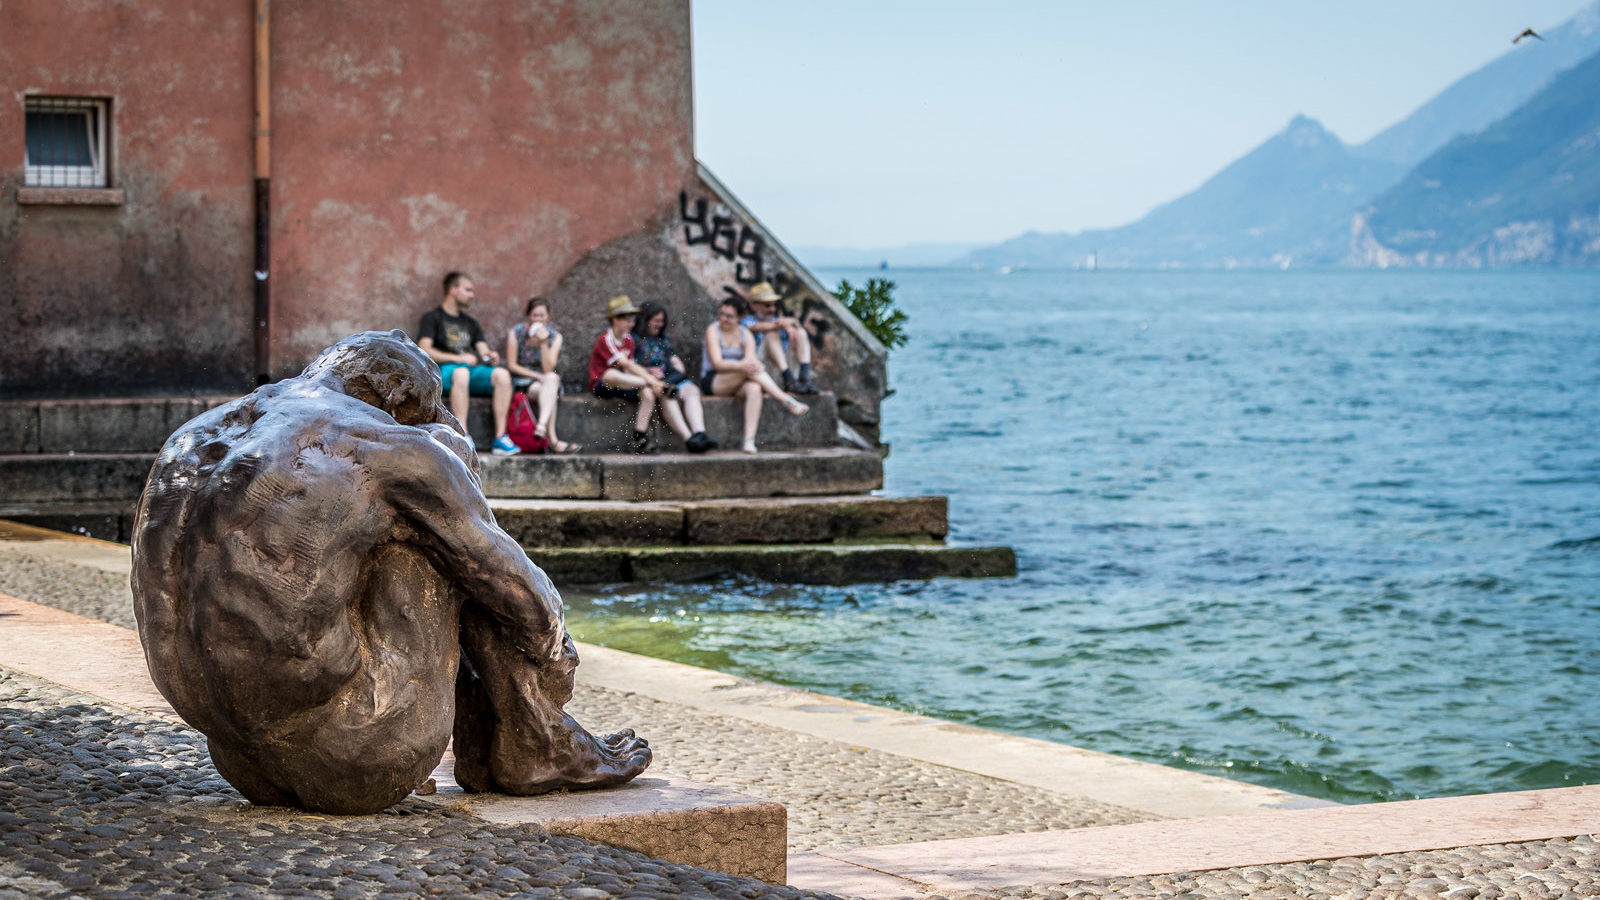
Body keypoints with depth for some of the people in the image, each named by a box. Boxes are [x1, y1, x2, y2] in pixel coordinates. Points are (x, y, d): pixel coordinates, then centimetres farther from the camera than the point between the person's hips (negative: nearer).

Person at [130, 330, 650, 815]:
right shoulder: (390, 449, -4)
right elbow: (519, 592, 4)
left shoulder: (189, 442, 16)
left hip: (247, 771, 7)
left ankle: (483, 747, 29)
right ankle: (533, 748, 18)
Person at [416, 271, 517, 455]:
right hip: (443, 371, -6)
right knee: (461, 372, -41)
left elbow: (483, 350, 19)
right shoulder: (432, 318, 8)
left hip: (473, 371, 6)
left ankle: (500, 437, -32)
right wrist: (458, 358, -16)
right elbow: (424, 351, -7)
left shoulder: (470, 323, 28)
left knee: (502, 374, -25)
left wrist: (490, 356, -6)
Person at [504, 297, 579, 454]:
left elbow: (548, 369, -11)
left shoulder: (555, 336, -2)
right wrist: (538, 376, -15)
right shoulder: (516, 333, -7)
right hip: (521, 382, -3)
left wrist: (544, 343, -22)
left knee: (551, 379, -33)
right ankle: (553, 440, -44)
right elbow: (511, 365, -6)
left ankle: (542, 425, -49)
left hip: (545, 383, 3)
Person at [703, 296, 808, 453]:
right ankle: (787, 402, -36)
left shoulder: (746, 334, 9)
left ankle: (749, 441, -47)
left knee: (754, 389, -35)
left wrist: (752, 364, -33)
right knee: (749, 369, -32)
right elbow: (717, 363, -16)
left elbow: (751, 360, -7)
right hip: (712, 381, -3)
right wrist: (741, 365, -34)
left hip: (739, 383, 3)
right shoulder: (713, 330, -3)